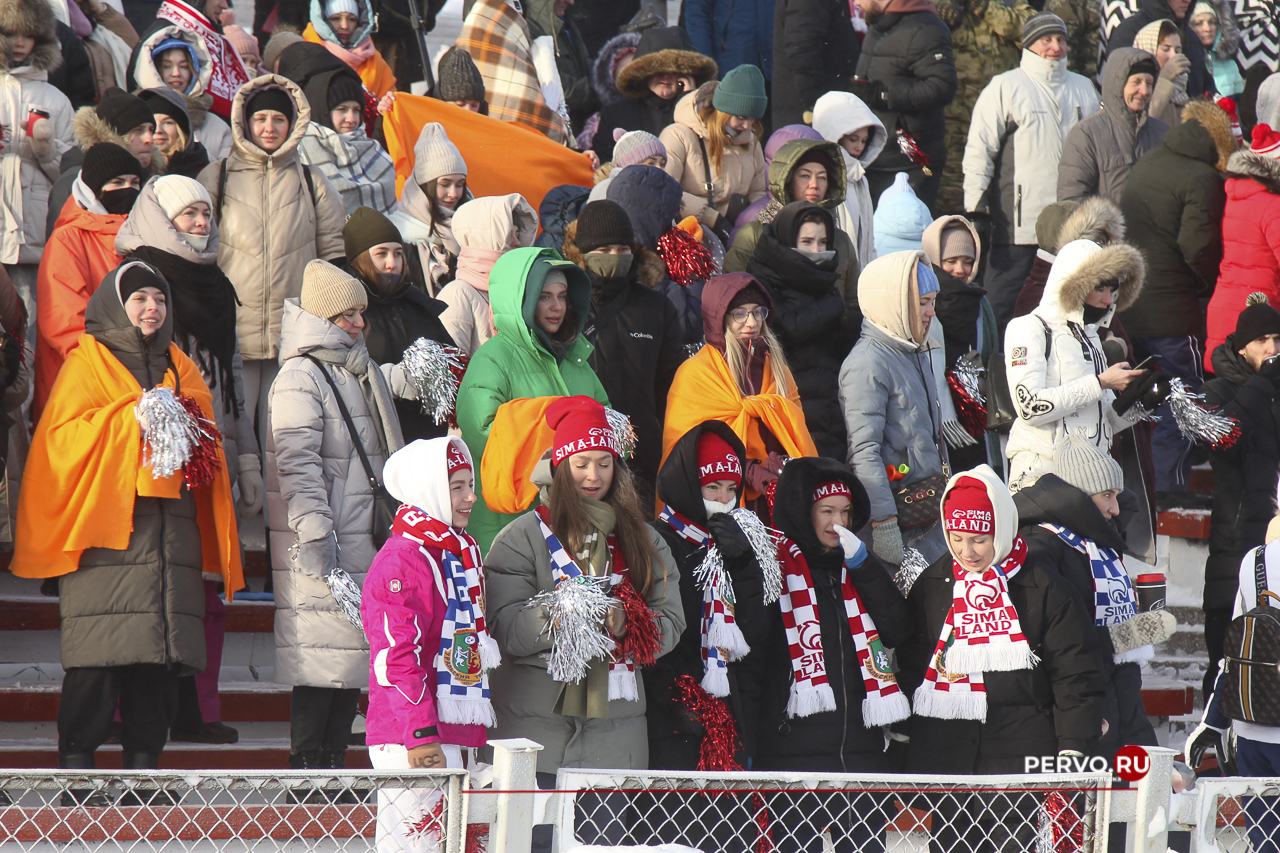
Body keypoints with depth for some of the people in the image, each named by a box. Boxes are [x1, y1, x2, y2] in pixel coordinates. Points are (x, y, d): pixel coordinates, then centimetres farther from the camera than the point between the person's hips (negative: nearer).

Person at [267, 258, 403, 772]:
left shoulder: (359, 374, 19)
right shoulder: (299, 378, -9)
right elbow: (298, 464, -17)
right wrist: (315, 537, -23)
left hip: (363, 535, 9)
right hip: (321, 542, -9)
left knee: (356, 655, 8)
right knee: (321, 659, -9)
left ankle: (334, 758, 13)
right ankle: (305, 763, -6)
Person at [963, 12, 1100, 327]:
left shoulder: (1083, 89, 16)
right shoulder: (1004, 88, 1)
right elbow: (979, 151, -2)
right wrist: (975, 212, -9)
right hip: (1019, 226, -4)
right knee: (1003, 307, -3)